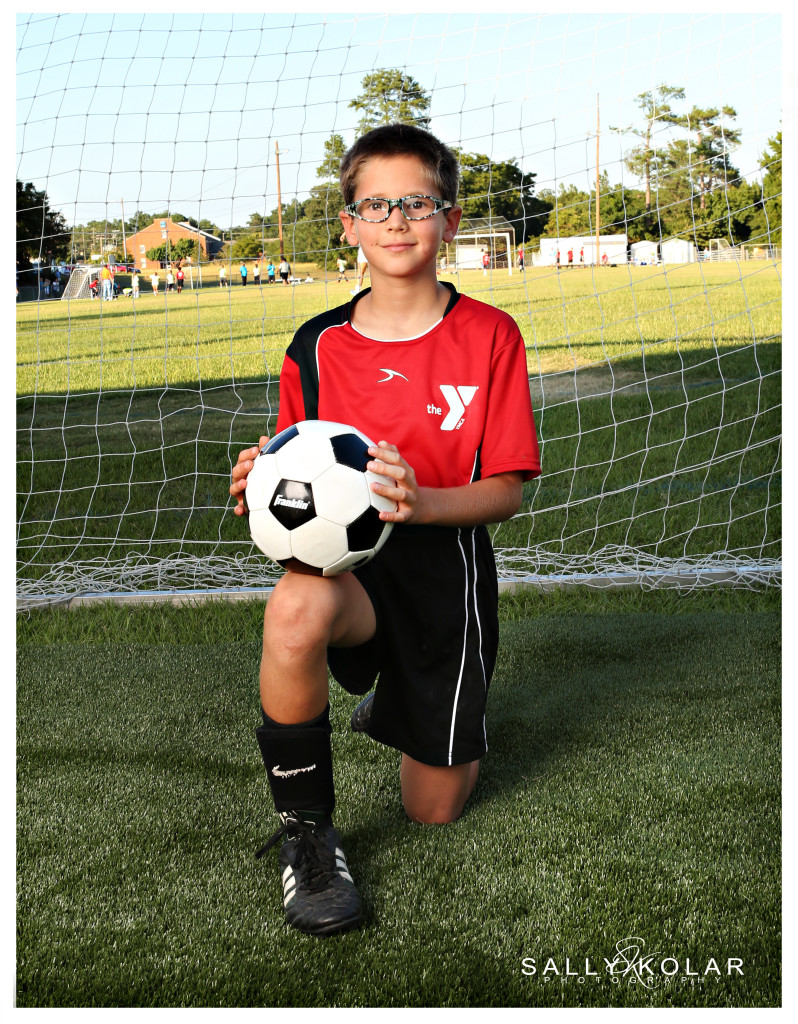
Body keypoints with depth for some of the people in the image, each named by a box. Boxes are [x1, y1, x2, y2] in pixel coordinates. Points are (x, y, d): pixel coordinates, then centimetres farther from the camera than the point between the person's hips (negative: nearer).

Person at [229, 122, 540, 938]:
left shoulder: (490, 336, -4)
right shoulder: (317, 346, 1)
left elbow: (506, 491, -7)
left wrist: (420, 502, -28)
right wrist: (264, 485, -15)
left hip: (444, 565, 0)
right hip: (345, 562, 0)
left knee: (433, 810, 9)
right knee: (295, 610, -40)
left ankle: (398, 701, 45)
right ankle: (305, 832, -16)